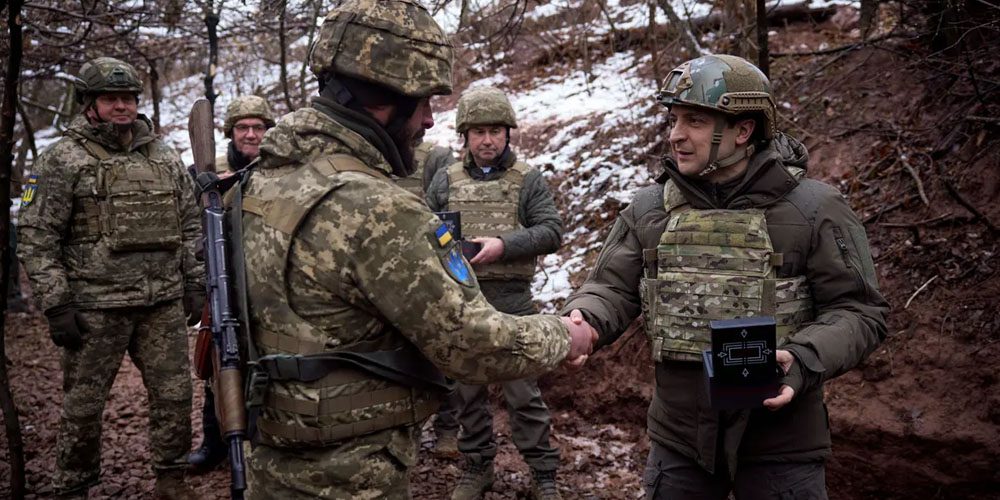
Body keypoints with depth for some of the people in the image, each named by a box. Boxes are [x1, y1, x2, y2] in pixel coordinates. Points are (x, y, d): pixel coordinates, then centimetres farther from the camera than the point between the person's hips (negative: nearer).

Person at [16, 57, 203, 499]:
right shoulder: (62, 160, -3)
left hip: (164, 305, 4)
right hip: (94, 308, -3)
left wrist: (195, 286, 8)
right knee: (83, 405, 7)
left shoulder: (165, 158, 10)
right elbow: (36, 239, -5)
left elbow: (190, 226, 14)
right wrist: (56, 305, -11)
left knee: (174, 396, 8)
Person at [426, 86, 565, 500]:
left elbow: (551, 231, -7)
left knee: (523, 392, 2)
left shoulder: (528, 180, 2)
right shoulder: (445, 181, 8)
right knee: (468, 390, 12)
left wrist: (503, 244, -19)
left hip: (511, 300, -3)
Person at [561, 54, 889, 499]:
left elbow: (858, 310, -6)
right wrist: (582, 323, -19)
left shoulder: (813, 210, -7)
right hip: (677, 437, 3)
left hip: (779, 443, -3)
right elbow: (613, 288, 4)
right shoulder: (649, 209, 3)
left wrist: (803, 361, -24)